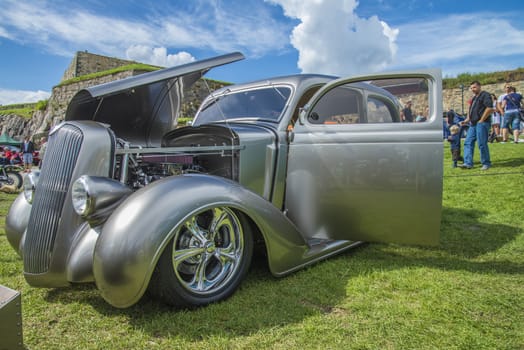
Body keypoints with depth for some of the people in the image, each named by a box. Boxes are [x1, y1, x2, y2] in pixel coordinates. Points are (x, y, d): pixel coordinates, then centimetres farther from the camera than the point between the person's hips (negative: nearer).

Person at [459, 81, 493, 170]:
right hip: (473, 124, 9)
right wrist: (467, 120, 12)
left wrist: (481, 120, -15)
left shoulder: (485, 95, -5)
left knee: (482, 144, -6)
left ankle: (486, 163, 5)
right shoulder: (474, 98, 22)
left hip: (482, 123, -9)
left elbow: (490, 108, -16)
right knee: (468, 143, 2)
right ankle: (468, 163, 2)